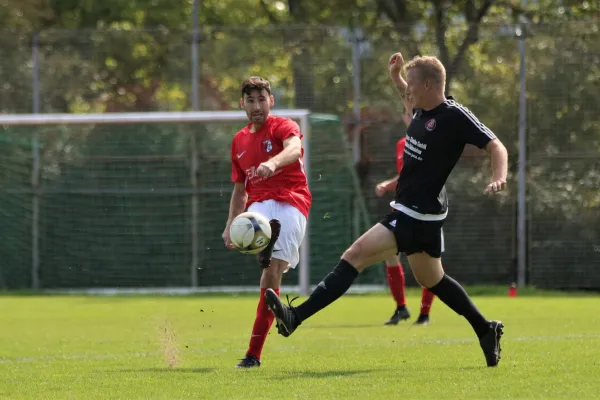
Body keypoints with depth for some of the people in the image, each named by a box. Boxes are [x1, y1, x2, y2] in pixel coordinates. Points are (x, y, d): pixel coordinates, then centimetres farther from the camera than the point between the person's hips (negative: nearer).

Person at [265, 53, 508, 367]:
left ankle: (295, 317, -23)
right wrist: (396, 77, 17)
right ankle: (487, 331, 33)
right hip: (411, 211, 10)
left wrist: (499, 178, -34)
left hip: (418, 217, -10)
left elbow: (495, 146, -17)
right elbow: (412, 98, 33)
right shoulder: (423, 109, 7)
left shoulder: (455, 116, -18)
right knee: (432, 280, 23)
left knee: (355, 256, -17)